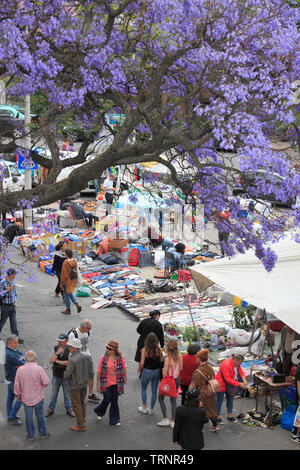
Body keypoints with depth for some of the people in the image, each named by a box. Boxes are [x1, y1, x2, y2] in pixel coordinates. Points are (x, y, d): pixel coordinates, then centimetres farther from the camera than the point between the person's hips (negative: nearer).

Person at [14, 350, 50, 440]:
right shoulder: (39, 369, -20)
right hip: (38, 397, -1)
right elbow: (46, 382, -15)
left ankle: (30, 435, 23)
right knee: (40, 415, 14)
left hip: (26, 397, 2)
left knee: (28, 415, 14)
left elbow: (17, 384, -3)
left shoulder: (20, 369, -12)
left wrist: (18, 394, 12)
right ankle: (42, 433, 25)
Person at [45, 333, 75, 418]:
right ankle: (50, 409, 27)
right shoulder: (55, 348, -5)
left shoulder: (69, 349, -14)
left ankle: (69, 409, 28)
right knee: (54, 393, 14)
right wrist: (57, 353, -23)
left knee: (67, 393, 12)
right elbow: (51, 361, -11)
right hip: (56, 375, 2)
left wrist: (58, 361, -17)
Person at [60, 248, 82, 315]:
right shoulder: (74, 261, -5)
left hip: (67, 281, -7)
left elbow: (64, 274, -19)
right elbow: (76, 271, 6)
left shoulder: (65, 263, -24)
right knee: (70, 293, 25)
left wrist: (61, 283, -9)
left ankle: (68, 310, 21)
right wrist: (76, 280, 18)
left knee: (66, 294, 11)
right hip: (73, 280, 7)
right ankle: (77, 304, 10)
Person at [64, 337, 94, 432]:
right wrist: (89, 377, 17)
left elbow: (67, 375, -24)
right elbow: (91, 370, -1)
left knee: (76, 405, 9)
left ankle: (81, 426, 19)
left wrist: (65, 375, -2)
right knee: (82, 403, 23)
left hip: (75, 386, -7)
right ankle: (83, 422, 35)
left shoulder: (72, 360, -28)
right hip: (84, 383, 7)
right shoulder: (86, 356, -8)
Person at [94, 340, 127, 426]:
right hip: (106, 383, -1)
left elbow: (124, 368, 9)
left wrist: (125, 378, 14)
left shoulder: (120, 357, -6)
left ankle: (114, 420, 17)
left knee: (114, 401, 6)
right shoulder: (103, 357, -9)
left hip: (116, 383, 1)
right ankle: (99, 411, 33)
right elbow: (99, 371, -5)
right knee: (107, 399, 2)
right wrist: (98, 384, -5)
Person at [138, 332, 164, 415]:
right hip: (156, 371, 2)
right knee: (154, 391, 14)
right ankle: (151, 409, 24)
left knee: (144, 389, 20)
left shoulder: (144, 350, -16)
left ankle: (144, 408, 24)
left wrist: (139, 370, 2)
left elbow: (142, 363, -16)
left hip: (146, 371, -2)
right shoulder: (159, 350, -10)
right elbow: (162, 362, -6)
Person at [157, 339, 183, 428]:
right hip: (177, 379, 5)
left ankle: (165, 419, 7)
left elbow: (165, 373, -20)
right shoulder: (179, 356, -8)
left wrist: (163, 370, 0)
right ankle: (172, 421, 16)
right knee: (173, 400, 14)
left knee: (161, 398, 12)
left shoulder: (168, 358, -23)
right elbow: (181, 368, 3)